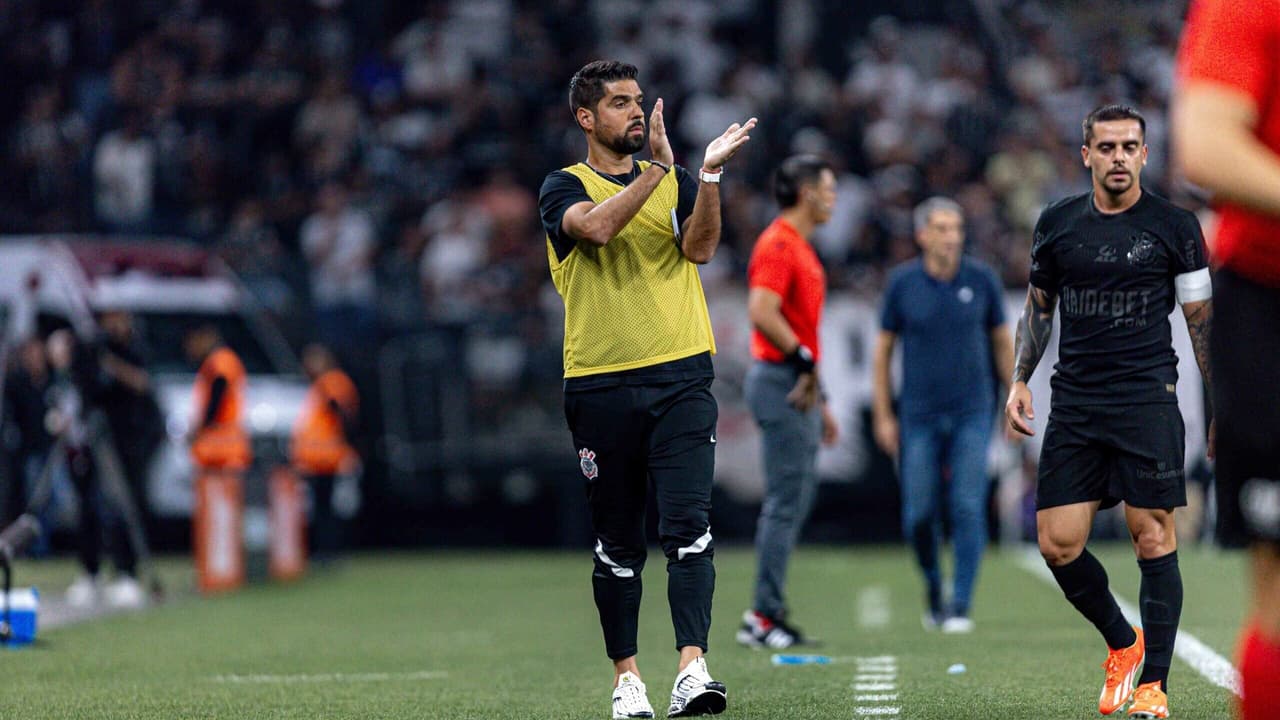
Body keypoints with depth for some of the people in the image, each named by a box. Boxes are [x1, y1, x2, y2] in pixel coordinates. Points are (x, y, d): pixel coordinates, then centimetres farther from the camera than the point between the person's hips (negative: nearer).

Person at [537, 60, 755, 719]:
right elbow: (597, 226, -18)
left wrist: (710, 173, -15)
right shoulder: (564, 187, 5)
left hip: (680, 375, 1)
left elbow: (700, 247, -4)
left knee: (688, 528, -13)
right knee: (617, 546, 6)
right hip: (599, 385, -1)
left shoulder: (671, 179, 14)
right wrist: (657, 168, -19)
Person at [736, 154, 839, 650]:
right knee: (786, 502, -9)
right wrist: (805, 360, -20)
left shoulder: (802, 250, 19)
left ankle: (766, 614, 14)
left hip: (799, 387, 10)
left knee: (797, 499, 11)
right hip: (780, 382, -10)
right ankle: (764, 617, -7)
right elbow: (762, 312, -26)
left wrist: (820, 400, 24)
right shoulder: (777, 245, -12)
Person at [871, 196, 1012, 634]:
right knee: (918, 515, 2)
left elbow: (1002, 343, 10)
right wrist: (882, 416, 3)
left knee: (968, 510, -9)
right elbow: (882, 350, 5)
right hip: (919, 415, 0)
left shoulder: (981, 279, -1)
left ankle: (961, 606, -6)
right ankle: (933, 587, 28)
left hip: (972, 413, 0)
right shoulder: (902, 283, -2)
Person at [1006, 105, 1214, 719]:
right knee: (1058, 544, -2)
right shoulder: (1057, 224, 9)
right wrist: (1020, 380, 10)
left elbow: (1201, 318, 4)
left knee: (1153, 538, -7)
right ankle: (1122, 643, 21)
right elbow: (1039, 307, 20)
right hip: (1073, 406, 3)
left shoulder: (1174, 226, 0)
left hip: (1148, 400, -3)